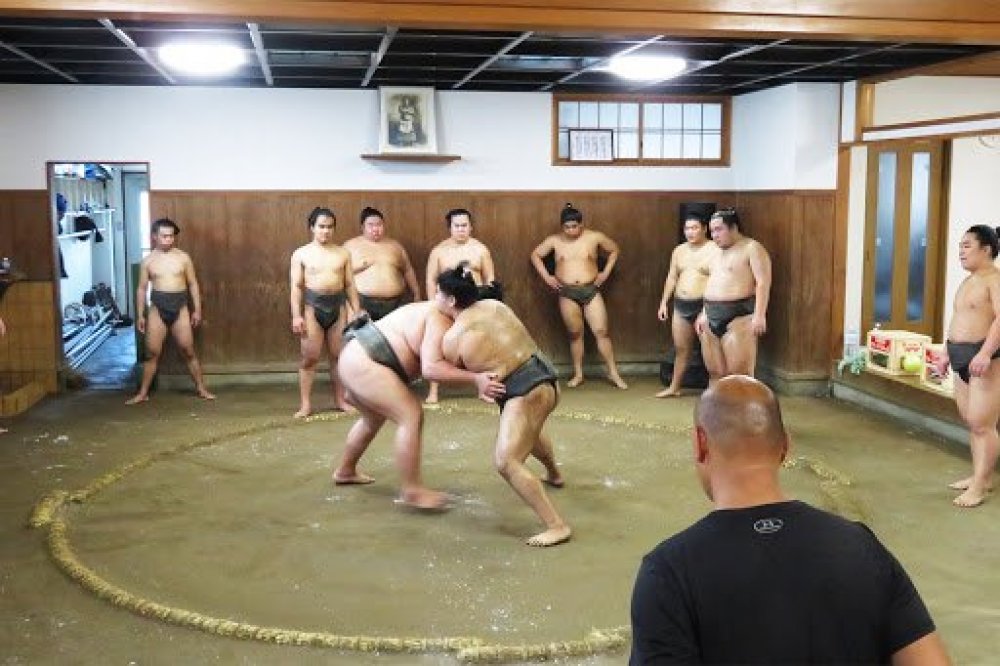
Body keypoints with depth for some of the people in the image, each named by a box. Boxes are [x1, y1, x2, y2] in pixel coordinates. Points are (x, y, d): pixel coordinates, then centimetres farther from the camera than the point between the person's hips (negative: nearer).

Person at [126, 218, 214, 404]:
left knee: (188, 352, 3)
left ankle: (201, 389, 12)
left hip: (180, 308, 0)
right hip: (158, 309, 0)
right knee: (152, 353, 2)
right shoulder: (148, 261, 3)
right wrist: (140, 315, 2)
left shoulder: (183, 257, 2)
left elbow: (193, 284, 6)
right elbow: (142, 288, 6)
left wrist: (197, 310, 2)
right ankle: (143, 393, 12)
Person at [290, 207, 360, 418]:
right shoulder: (301, 254, 2)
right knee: (309, 358, -2)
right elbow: (296, 286, -1)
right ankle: (305, 404, 3)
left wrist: (357, 311, 5)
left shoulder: (343, 253, 8)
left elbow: (349, 285, 10)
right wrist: (296, 315, -9)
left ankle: (340, 400, 17)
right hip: (313, 307, -2)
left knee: (338, 356, 6)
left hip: (337, 306, 3)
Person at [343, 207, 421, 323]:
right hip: (364, 304, -3)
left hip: (396, 303, 3)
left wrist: (417, 295, 17)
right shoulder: (351, 246, 7)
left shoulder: (395, 246, 17)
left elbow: (408, 271, 21)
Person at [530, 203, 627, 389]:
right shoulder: (555, 240, 1)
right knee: (575, 334, 6)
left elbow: (614, 250, 12)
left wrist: (606, 272, 3)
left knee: (601, 331, -4)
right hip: (567, 293, 1)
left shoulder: (594, 237, -2)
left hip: (591, 291, -1)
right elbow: (535, 255, 12)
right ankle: (578, 374, 17)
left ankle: (613, 373, 3)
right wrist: (546, 276, 3)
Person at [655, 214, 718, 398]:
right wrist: (663, 303, 15)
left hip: (704, 306, -6)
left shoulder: (714, 250, -7)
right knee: (681, 349, 15)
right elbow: (671, 277, 19)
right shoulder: (679, 250, 13)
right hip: (680, 305, 6)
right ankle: (674, 387, 25)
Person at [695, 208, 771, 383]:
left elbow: (763, 282, -14)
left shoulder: (751, 248, -6)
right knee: (715, 373, 8)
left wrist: (759, 315, -23)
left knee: (739, 374, -11)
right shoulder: (717, 252, 20)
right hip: (712, 318, 8)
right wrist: (704, 314, 22)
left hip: (738, 316, -8)